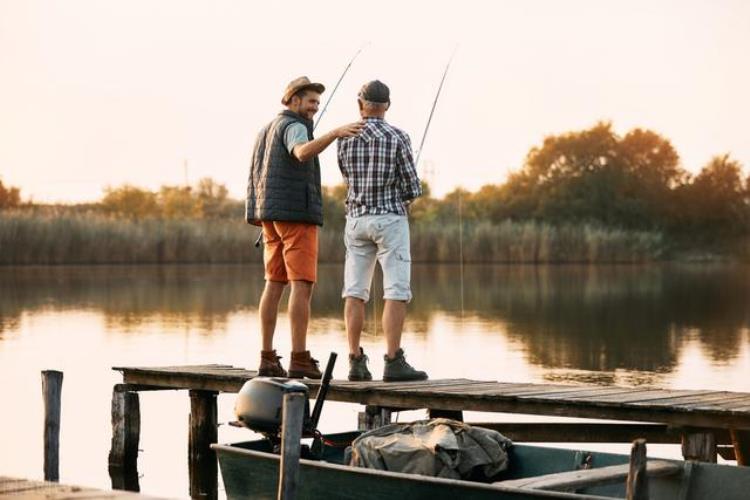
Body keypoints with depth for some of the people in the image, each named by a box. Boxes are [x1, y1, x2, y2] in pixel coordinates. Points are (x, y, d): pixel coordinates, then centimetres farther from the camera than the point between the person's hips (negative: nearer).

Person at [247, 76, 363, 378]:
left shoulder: (267, 131, 21)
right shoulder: (294, 127, -9)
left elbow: (256, 179, 21)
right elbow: (303, 153, -34)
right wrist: (335, 133, -47)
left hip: (272, 216, 9)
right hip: (296, 214, -9)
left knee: (275, 284, 8)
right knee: (302, 285, -10)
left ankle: (267, 359, 4)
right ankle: (299, 360, -14)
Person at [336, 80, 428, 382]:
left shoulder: (344, 139, 3)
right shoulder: (397, 137, -8)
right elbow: (413, 188, -7)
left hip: (356, 219, 4)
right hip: (390, 219, -4)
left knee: (355, 292, 5)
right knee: (397, 291, -6)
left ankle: (356, 362, 2)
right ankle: (394, 363, -13)